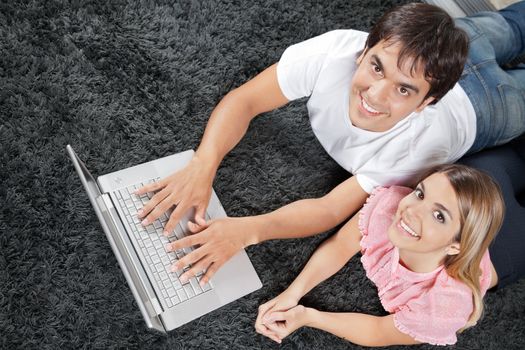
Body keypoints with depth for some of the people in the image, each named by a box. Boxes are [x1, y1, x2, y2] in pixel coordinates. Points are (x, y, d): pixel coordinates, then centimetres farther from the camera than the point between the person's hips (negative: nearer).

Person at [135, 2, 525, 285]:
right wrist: (202, 167, -53)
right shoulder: (335, 51, -45)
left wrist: (247, 231, -58)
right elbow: (243, 100, -36)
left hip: (480, 101, -2)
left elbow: (334, 208, -44)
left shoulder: (428, 143, -51)